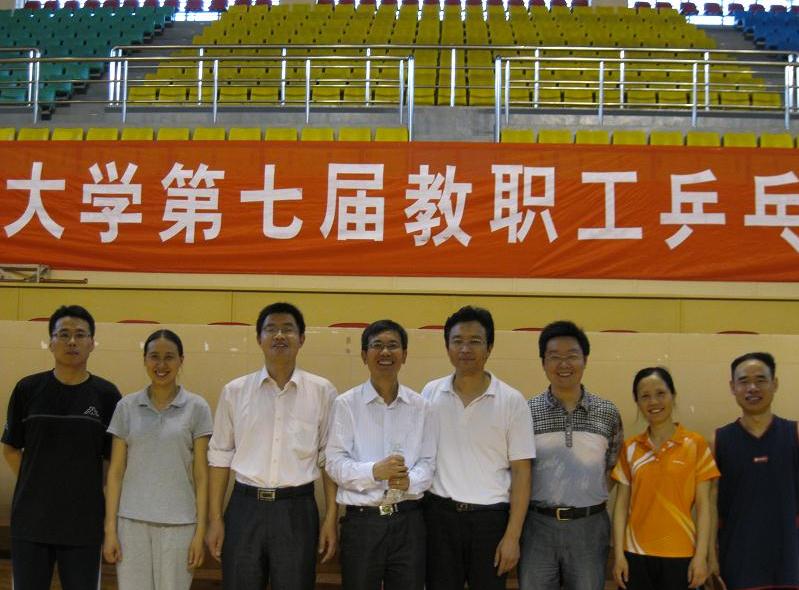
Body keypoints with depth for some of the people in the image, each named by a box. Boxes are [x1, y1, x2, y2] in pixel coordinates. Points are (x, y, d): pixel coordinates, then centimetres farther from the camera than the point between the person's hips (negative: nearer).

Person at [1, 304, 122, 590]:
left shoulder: (106, 394, 0)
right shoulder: (28, 389, 1)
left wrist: (101, 495, -1)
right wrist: (35, 485, -1)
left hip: (84, 523, 0)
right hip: (31, 520, 1)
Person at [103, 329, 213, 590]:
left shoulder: (196, 407, 0)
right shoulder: (127, 407, 4)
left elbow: (201, 475, -1)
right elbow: (115, 472, 5)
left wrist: (200, 531, -5)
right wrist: (110, 529, 0)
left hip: (178, 524, -1)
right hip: (132, 521, 1)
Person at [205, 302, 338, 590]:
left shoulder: (322, 392, 1)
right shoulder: (235, 391, 3)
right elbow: (220, 457, 6)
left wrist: (331, 518, 0)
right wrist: (214, 518, 3)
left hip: (297, 510, -1)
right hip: (245, 507, 1)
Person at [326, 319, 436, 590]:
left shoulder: (419, 406, 6)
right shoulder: (346, 404, -2)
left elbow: (428, 462, 4)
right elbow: (335, 463, -6)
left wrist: (410, 481, -17)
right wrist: (374, 471, -21)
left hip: (408, 520, 2)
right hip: (361, 520, -2)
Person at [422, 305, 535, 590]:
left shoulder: (512, 401, -4)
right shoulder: (430, 394, 3)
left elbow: (521, 472, -4)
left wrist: (512, 535, -8)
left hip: (490, 516, -2)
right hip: (439, 514, 2)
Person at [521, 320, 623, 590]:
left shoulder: (608, 413, 2)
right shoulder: (526, 412, -2)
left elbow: (613, 469, 11)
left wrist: (590, 500, 4)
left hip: (589, 526, 1)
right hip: (537, 525, -1)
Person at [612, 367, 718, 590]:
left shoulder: (696, 445, -2)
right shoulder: (630, 448, 4)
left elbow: (703, 505, -2)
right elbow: (621, 505, 4)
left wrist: (701, 555, -7)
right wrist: (619, 554, -2)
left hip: (680, 555, -2)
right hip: (636, 554, 2)